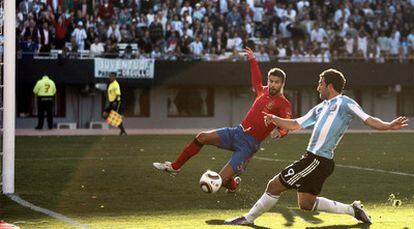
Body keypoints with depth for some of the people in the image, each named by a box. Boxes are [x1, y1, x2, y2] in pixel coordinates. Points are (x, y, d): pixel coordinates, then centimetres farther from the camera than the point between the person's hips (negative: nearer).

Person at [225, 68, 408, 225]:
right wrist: (274, 119, 13)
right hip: (313, 159, 9)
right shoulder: (320, 108, 19)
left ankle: (248, 219, 10)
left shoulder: (344, 103, -6)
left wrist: (389, 126, -31)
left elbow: (369, 120, -14)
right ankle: (352, 209, 19)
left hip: (318, 161, -9)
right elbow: (295, 125, 26)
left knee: (274, 186, -4)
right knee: (306, 203, 17)